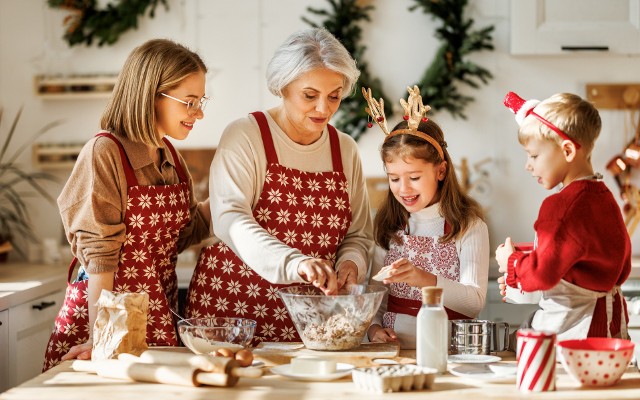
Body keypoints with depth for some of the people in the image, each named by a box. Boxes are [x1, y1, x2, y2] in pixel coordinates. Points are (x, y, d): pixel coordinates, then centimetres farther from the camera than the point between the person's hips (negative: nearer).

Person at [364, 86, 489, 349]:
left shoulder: (469, 227, -1)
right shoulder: (388, 227, 12)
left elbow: (475, 303, -12)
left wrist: (425, 279, -27)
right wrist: (374, 327, -5)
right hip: (393, 350, 3)